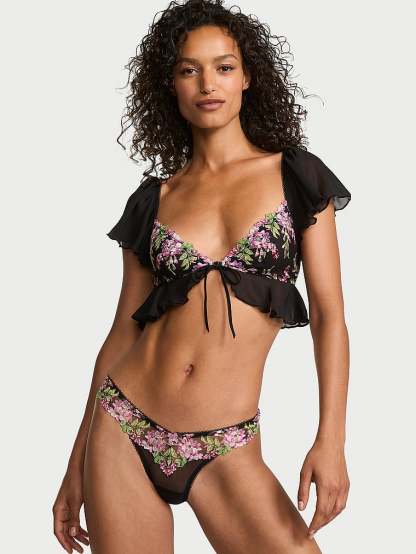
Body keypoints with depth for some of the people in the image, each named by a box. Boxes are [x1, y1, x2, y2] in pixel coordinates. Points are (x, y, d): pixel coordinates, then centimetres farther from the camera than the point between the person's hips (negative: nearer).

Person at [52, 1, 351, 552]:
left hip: (226, 450, -1)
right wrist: (77, 466, 11)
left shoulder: (295, 175, 4)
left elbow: (329, 316, 0)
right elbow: (123, 332, 10)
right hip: (122, 432, 2)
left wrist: (331, 439, -12)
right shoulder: (153, 199, 8)